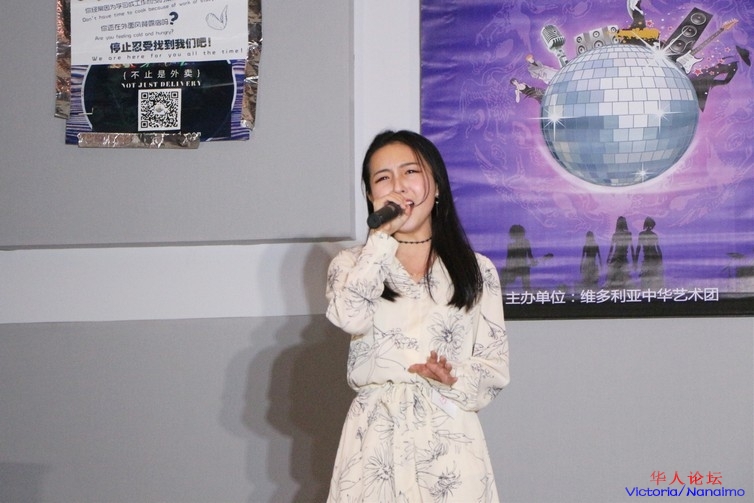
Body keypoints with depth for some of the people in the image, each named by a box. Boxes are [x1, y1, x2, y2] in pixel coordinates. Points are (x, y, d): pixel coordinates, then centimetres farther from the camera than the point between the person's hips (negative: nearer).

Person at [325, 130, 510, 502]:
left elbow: (496, 367, 5)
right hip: (376, 440, 0)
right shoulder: (352, 264, 6)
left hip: (449, 440, 1)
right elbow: (350, 316, -17)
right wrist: (382, 236, -9)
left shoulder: (476, 270, 6)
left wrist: (454, 380, -16)